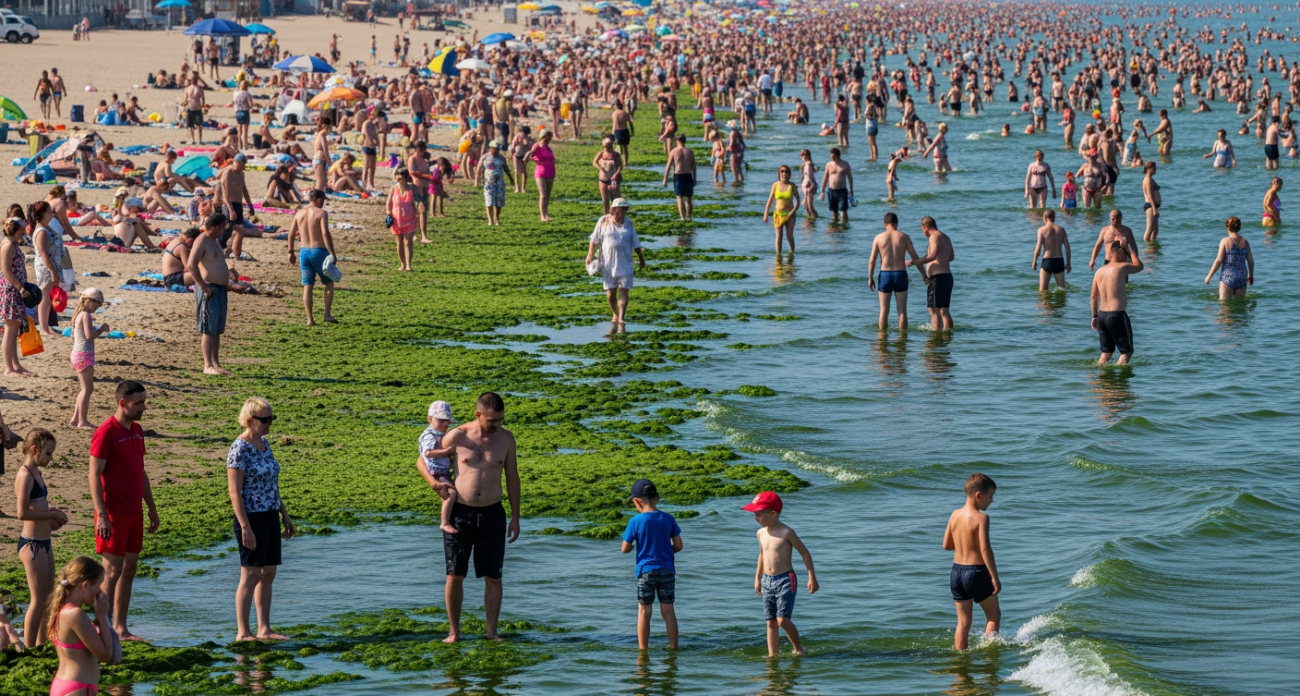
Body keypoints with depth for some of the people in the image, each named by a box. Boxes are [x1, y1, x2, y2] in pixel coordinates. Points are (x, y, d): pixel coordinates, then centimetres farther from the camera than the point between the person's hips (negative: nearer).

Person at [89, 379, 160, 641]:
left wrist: (151, 508, 19)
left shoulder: (136, 430, 11)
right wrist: (101, 515, -21)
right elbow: (94, 475, -16)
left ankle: (120, 628, 17)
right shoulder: (106, 432, -13)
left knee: (129, 570, 10)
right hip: (114, 514, -8)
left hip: (134, 512, 8)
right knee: (112, 571, -6)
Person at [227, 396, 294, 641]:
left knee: (268, 574, 10)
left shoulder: (263, 443, 11)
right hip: (252, 519, -8)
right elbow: (234, 492, -18)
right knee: (250, 575, -5)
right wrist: (245, 527, -21)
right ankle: (243, 632, 1)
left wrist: (285, 516, 19)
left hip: (270, 517, 8)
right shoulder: (239, 449, -15)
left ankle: (264, 629, 16)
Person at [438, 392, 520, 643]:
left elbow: (512, 477, 9)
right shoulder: (457, 436, -6)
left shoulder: (506, 438, 1)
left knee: (493, 577, 5)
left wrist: (515, 517, 8)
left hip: (492, 515, 2)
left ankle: (492, 631, 14)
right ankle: (454, 632, 7)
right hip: (460, 513, -2)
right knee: (454, 575, -2)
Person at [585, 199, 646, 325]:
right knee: (610, 293, 3)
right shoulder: (603, 221, 1)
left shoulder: (628, 223, 5)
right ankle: (615, 314, 24)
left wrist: (642, 259, 17)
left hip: (624, 264, 1)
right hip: (608, 265, -1)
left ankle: (621, 317, -14)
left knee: (623, 291, -9)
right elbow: (594, 240, 4)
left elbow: (636, 244, 12)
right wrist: (591, 254, -8)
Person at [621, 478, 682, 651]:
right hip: (667, 569, 3)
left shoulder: (636, 521, -10)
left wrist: (633, 546, 17)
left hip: (646, 570, -3)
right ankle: (673, 647, 13)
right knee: (668, 610, 10)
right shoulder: (668, 519, -1)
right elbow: (678, 546, 1)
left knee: (644, 611, 6)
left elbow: (625, 549, -5)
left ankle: (643, 649, 9)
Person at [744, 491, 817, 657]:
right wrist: (757, 578, 26)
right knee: (771, 622, 6)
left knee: (783, 620, -13)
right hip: (767, 581, 7)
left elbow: (805, 553, -6)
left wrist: (812, 577, -6)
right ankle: (772, 654, 10)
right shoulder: (761, 533, 7)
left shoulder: (786, 533, -13)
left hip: (785, 580, -7)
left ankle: (799, 649, 5)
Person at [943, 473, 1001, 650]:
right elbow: (985, 550, -21)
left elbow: (946, 545, 11)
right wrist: (995, 578, -16)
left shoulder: (955, 515, 4)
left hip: (957, 571, 6)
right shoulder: (981, 517, -16)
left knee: (963, 621, 14)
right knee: (994, 615, 12)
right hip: (976, 572, -6)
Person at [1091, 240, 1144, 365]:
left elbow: (1093, 296, 14)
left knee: (1106, 352, 17)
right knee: (1127, 351, 3)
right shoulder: (1122, 267, -9)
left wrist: (1095, 316, 23)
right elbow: (1139, 266, 11)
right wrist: (1128, 249, 16)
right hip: (1117, 315, -7)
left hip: (1102, 314, 7)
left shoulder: (1100, 271, 9)